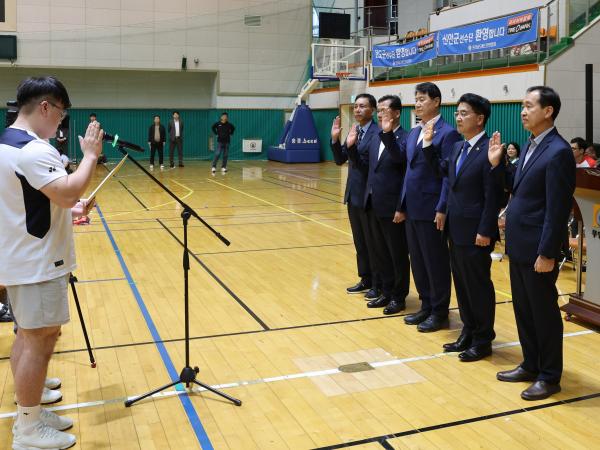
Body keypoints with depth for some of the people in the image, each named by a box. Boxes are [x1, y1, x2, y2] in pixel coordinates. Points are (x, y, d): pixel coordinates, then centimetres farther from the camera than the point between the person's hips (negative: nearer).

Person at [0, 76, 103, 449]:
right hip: (38, 263, -11)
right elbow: (68, 191, -32)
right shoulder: (32, 150, -21)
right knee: (40, 340, -3)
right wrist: (91, 154, -20)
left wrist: (68, 209, 10)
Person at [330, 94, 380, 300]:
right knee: (359, 242, 16)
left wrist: (353, 147, -27)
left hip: (369, 196, -8)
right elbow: (339, 160, 10)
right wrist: (335, 139, -3)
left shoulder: (377, 133, -15)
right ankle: (366, 280, 29)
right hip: (353, 195, 8)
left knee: (372, 243, 3)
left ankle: (378, 285, 16)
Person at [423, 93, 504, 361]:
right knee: (461, 284, 15)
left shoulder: (489, 151, -15)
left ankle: (483, 340, 17)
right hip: (456, 230, 8)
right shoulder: (458, 147, 10)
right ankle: (468, 332, 28)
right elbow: (442, 169, 23)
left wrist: (485, 232, -18)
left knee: (479, 285, 4)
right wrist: (428, 144, 12)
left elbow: (493, 196, -17)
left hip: (475, 233, -8)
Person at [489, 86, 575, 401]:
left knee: (543, 312, 4)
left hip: (537, 248, -9)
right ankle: (530, 365, 31)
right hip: (518, 245, 9)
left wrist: (547, 253, -19)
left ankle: (550, 376, 18)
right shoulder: (530, 146, 11)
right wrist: (496, 165, 7)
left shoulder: (558, 151, -17)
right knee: (523, 309, 17)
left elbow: (557, 209, -19)